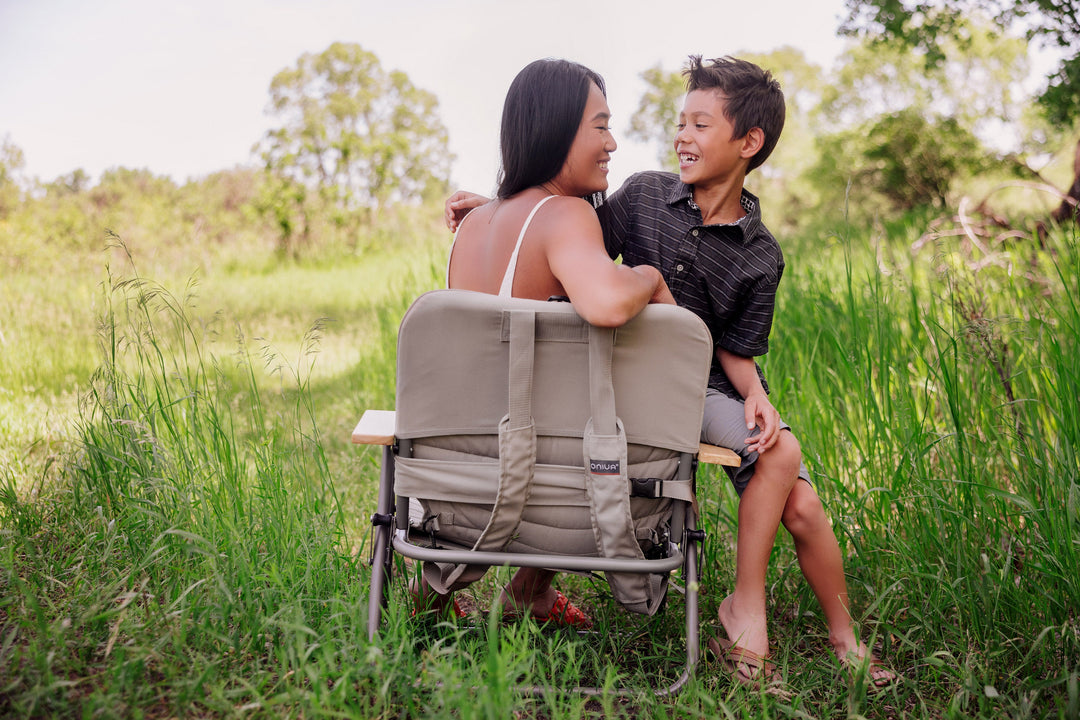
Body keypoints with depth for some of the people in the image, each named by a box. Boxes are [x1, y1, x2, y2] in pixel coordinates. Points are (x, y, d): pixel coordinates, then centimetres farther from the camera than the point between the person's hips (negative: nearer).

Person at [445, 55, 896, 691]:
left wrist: (755, 394, -20)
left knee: (801, 507, -15)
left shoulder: (760, 257, -2)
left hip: (706, 389, 1)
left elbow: (735, 350, 1)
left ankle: (845, 640, 10)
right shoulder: (643, 195, -1)